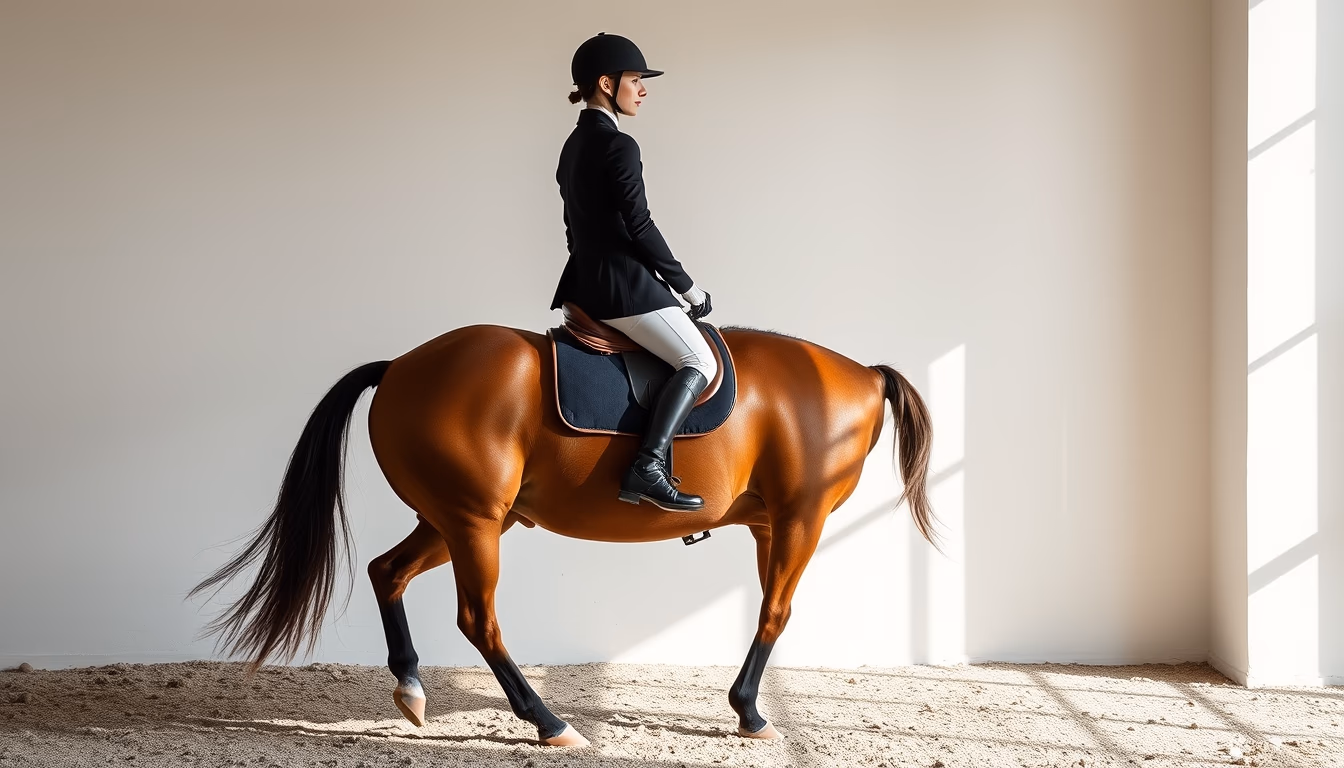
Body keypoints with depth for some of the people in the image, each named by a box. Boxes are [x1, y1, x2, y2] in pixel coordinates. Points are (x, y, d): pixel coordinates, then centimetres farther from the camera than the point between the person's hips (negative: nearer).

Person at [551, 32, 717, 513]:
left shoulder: (574, 145, 14)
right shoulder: (618, 146, -15)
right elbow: (640, 228, -18)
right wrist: (687, 285, -8)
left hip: (584, 283, 10)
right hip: (623, 284, -10)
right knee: (699, 363, -5)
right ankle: (647, 468, -21)